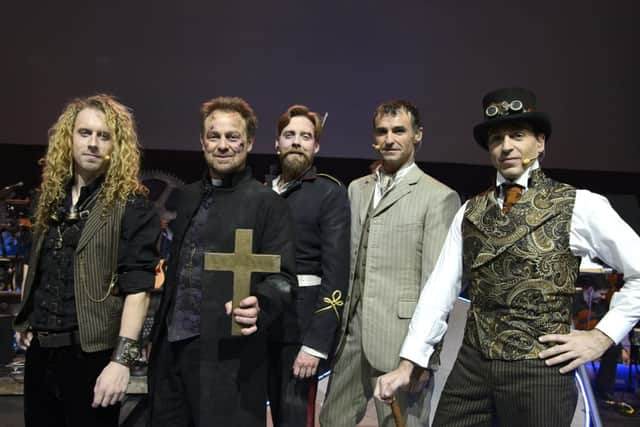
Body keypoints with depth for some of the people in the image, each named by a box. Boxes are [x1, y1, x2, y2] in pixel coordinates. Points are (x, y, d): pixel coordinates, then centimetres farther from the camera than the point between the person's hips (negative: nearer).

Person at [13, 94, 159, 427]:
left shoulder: (131, 205, -10)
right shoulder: (53, 197, 9)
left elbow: (137, 288, -17)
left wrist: (122, 359, -22)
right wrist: (26, 323, 13)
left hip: (91, 354, -6)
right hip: (39, 352, 6)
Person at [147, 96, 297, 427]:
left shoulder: (268, 203, -6)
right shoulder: (188, 196, 13)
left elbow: (283, 277, -9)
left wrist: (259, 306, -28)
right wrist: (158, 331, 16)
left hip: (227, 353, -5)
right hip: (170, 347, 6)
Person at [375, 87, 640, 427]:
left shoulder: (579, 206, -4)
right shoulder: (469, 212, 6)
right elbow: (440, 288, 2)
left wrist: (603, 336, -6)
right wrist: (408, 363, -3)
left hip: (539, 370, -3)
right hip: (471, 365, 3)